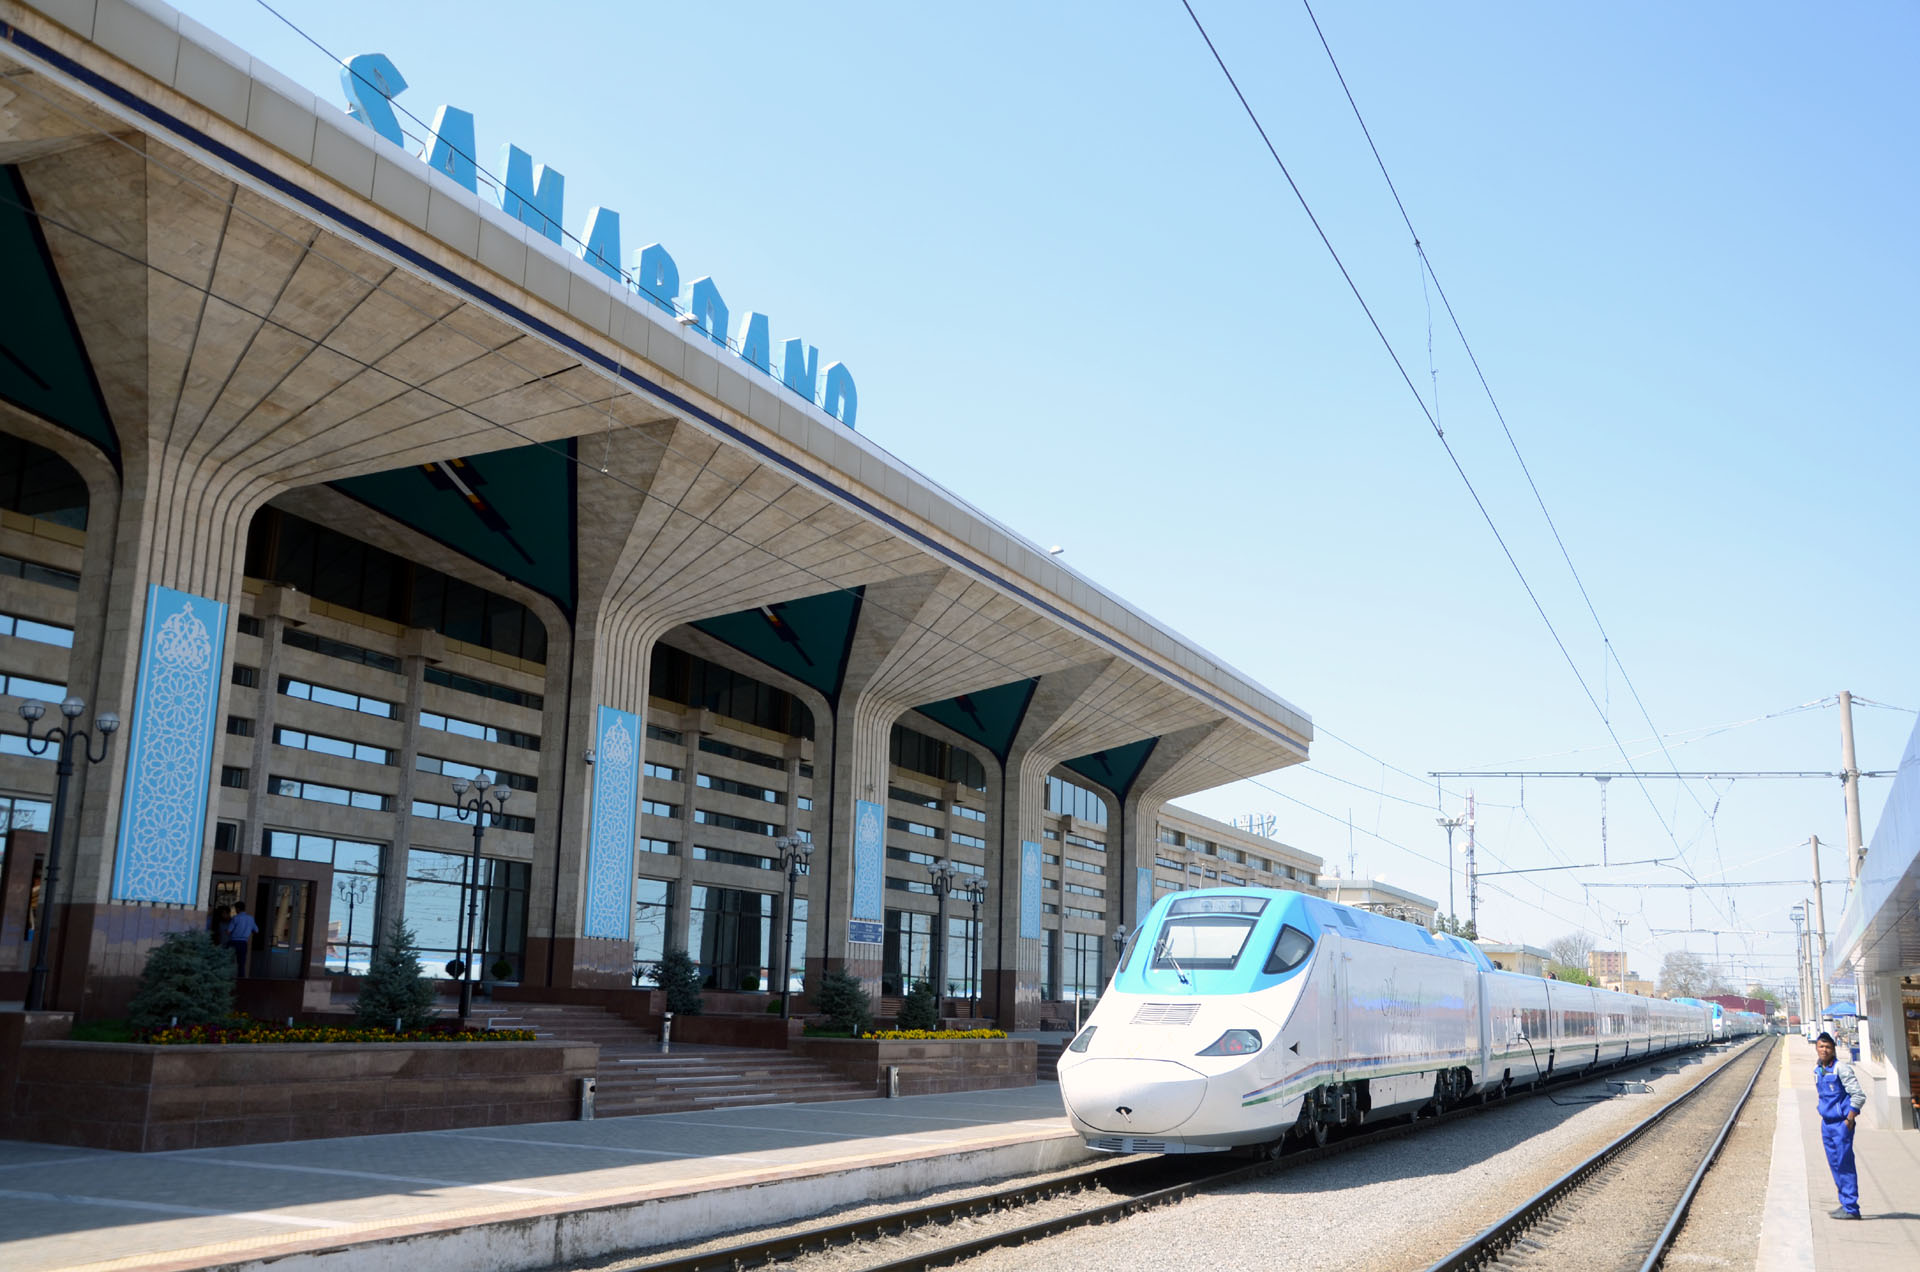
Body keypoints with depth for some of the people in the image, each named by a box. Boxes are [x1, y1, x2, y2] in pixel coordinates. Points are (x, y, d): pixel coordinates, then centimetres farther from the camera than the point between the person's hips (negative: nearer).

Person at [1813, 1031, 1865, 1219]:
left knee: (1845, 1165, -6)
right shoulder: (1817, 1070, 10)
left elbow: (1859, 1096, -15)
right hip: (1827, 1123, 8)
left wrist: (1849, 1120, -15)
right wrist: (1823, 1115, 16)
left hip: (1842, 1123, -8)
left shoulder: (1841, 1068, -13)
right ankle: (1845, 1203, 22)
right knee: (1835, 1164, 12)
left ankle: (1851, 1208, -2)